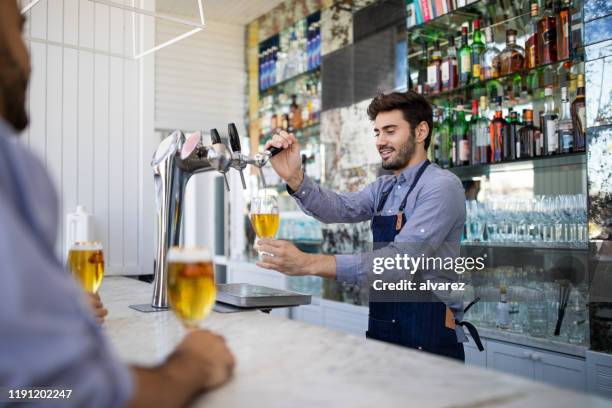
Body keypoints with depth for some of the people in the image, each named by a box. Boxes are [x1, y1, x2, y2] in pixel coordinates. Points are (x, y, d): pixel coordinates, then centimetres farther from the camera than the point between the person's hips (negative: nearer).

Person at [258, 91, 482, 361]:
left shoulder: (442, 186, -14)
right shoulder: (383, 188, 11)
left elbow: (403, 259, -25)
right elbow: (341, 207, -6)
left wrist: (311, 263, -32)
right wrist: (294, 177, -24)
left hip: (429, 337, -6)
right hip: (380, 330, 7)